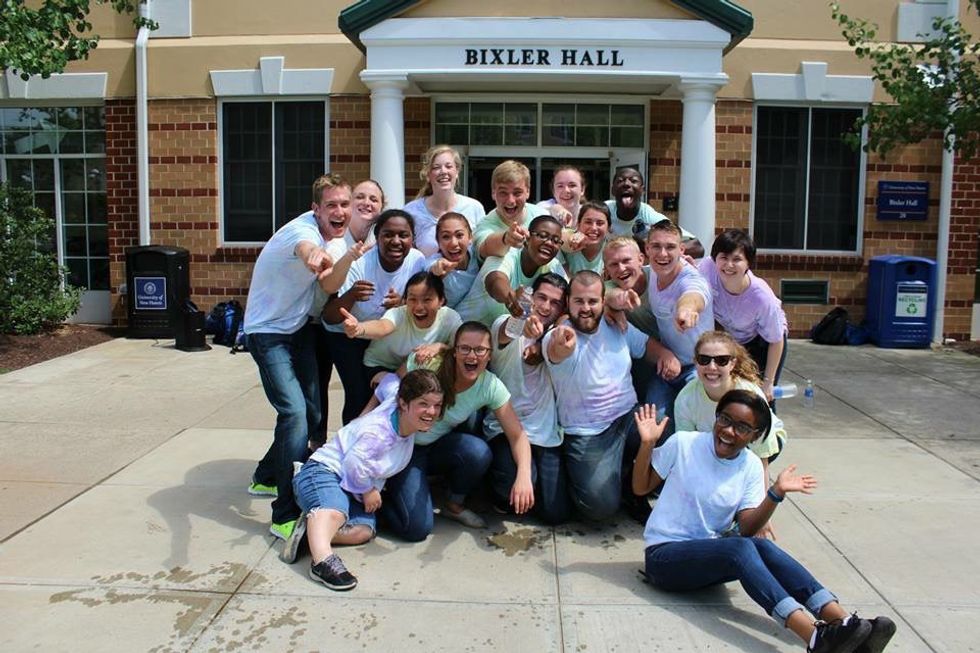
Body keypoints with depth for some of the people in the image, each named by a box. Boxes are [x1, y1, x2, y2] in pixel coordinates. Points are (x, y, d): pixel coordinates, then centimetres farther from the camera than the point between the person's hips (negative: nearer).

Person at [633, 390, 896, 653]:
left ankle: (843, 623, -36)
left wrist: (776, 493, -18)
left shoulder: (751, 466, 2)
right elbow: (640, 487, -2)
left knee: (762, 546, -28)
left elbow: (746, 529, -5)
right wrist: (647, 443, -17)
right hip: (665, 554, -4)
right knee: (739, 548, -32)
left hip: (711, 556, 4)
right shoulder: (683, 443, -8)